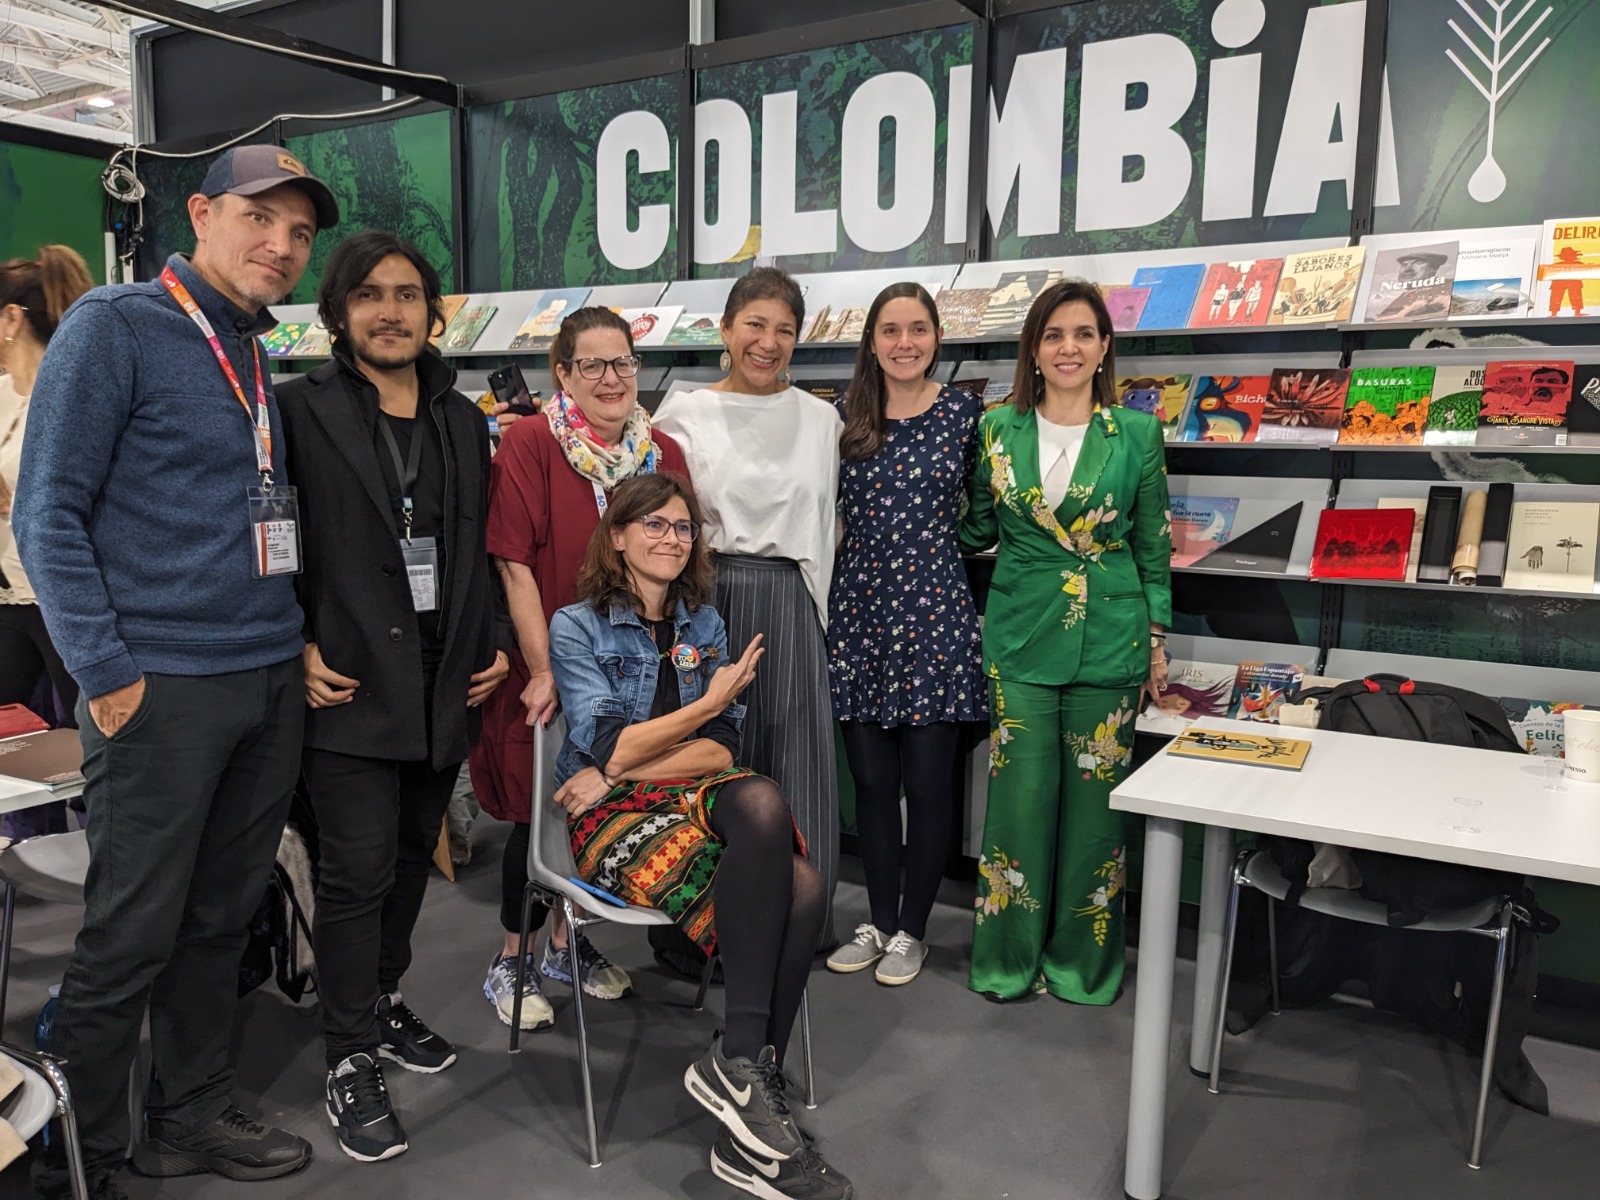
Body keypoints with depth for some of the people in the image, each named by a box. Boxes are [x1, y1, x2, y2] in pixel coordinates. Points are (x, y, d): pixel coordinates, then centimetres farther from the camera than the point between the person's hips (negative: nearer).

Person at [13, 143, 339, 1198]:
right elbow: (48, 515, -10)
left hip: (272, 680, 7)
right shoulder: (113, 328, -6)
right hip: (164, 686, -7)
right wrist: (109, 674, -14)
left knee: (221, 918, 16)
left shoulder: (263, 360, 15)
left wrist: (297, 642, 12)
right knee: (131, 936, 2)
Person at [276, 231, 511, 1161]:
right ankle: (353, 1059, 12)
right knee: (358, 868, -2)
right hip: (351, 681, -5)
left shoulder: (465, 421, 12)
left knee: (413, 854, 16)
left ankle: (384, 998, 36)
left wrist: (496, 642, 6)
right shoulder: (301, 409, -3)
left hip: (448, 680, 5)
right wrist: (296, 646, -10)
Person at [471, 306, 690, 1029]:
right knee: (538, 812, 6)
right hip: (547, 669, -5)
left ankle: (566, 941, 36)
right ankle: (511, 960, 26)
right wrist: (544, 668, -18)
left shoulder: (664, 454, 3)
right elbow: (515, 564, -15)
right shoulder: (529, 444, -11)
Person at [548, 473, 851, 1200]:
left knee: (801, 892, -29)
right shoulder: (578, 628, 3)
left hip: (701, 793, 4)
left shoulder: (704, 624, 16)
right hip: (615, 814, -4)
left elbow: (722, 748, 5)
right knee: (773, 895, -33)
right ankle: (743, 1067, -19)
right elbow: (608, 750, -7)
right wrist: (708, 703, -6)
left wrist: (621, 766, -8)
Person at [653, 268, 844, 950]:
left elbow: (824, 524, 15)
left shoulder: (820, 418, 11)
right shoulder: (683, 414, 4)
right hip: (705, 600, -2)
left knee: (795, 757, 4)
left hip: (790, 603, 2)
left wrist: (814, 606, 10)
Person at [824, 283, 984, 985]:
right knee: (871, 778, 10)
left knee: (927, 779, 3)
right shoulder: (847, 417, 5)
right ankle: (879, 922, 26)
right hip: (860, 606, 3)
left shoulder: (963, 412, 0)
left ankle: (912, 931, 20)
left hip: (935, 609, -2)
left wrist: (936, 535, 0)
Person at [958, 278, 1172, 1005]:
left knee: (1093, 798, 6)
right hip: (1020, 637, 1)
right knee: (1019, 795, 2)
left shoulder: (1136, 434, 1)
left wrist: (1158, 639, 5)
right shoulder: (997, 428, 3)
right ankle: (1009, 958, 20)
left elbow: (1154, 545, 6)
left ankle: (1082, 959, 25)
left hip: (1109, 641, 0)